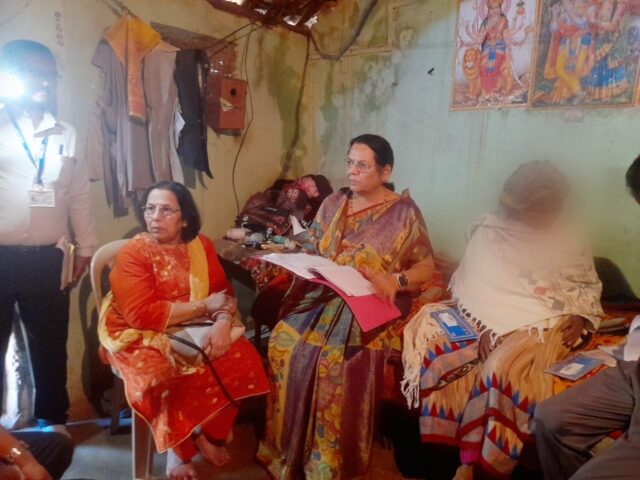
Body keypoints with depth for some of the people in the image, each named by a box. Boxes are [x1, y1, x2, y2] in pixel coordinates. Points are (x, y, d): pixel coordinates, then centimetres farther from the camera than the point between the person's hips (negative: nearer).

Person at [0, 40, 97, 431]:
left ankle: (53, 419, 27)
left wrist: (85, 247, 11)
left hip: (48, 257, 3)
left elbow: (79, 194, 12)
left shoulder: (66, 134, 10)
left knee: (51, 344, 12)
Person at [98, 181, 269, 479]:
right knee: (165, 377, -33)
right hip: (144, 338, -4)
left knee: (241, 359, -18)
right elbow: (143, 315, -23)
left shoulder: (201, 246, 3)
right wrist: (204, 306, -19)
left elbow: (224, 292, 1)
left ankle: (208, 433, 4)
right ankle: (179, 444, -2)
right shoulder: (132, 254, -12)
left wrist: (223, 323, -22)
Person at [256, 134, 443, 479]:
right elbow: (311, 253, 11)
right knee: (284, 343, -21)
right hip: (321, 297, 5)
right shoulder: (333, 203, 11)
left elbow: (427, 266, 0)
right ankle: (286, 451, -1)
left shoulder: (404, 212, -1)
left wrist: (396, 280, -18)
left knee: (338, 360, -30)